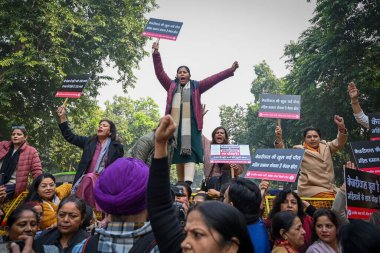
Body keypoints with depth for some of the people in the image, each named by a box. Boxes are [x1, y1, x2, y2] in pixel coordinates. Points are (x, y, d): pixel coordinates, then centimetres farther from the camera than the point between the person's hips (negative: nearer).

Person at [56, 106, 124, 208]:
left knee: (89, 178, -27)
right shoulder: (89, 141, 12)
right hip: (86, 181, 3)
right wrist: (63, 117, 5)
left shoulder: (117, 147, 2)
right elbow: (70, 137, 12)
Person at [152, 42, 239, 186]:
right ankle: (180, 182, 13)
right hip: (175, 123, 2)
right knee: (177, 153, 5)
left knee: (190, 153, -12)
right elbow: (160, 73, 13)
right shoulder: (172, 86, 18)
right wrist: (156, 53, 7)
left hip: (191, 124, -2)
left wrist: (230, 70, -1)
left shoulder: (196, 86, 13)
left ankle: (188, 182, -23)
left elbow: (214, 79, 6)